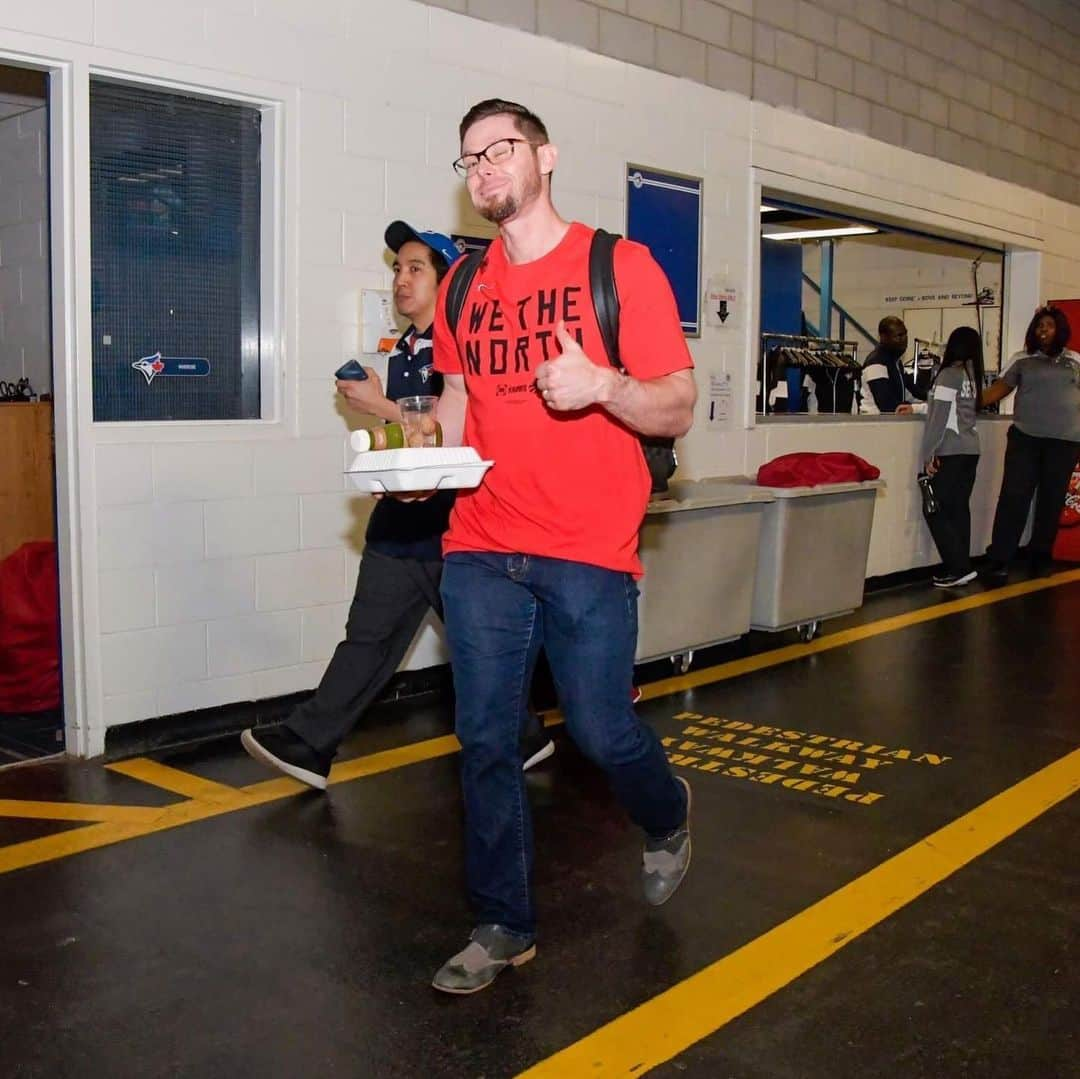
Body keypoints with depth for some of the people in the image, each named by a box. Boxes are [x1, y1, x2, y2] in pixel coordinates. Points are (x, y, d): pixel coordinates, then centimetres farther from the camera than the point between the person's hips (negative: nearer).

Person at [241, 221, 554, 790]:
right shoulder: (403, 351, 15)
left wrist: (381, 406, -17)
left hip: (448, 525, -7)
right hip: (400, 523, 7)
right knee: (368, 636, 7)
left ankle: (524, 736, 26)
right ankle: (310, 744, 9)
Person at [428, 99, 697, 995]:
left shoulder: (620, 266, -2)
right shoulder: (464, 286, 11)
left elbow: (678, 409, -2)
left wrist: (603, 384, -22)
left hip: (588, 552, -4)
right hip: (480, 550, 4)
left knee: (602, 732, 1)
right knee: (485, 741, 5)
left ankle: (668, 816, 37)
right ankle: (504, 928, 22)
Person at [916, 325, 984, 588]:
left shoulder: (948, 375, -10)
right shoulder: (973, 377, 11)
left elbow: (940, 416, -13)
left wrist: (929, 453, -10)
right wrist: (915, 408, 32)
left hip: (949, 452, -7)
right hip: (969, 450, 7)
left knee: (935, 510, -3)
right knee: (959, 509, 10)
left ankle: (959, 567, -8)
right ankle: (959, 567, 11)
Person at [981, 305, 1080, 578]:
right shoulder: (1022, 360, 7)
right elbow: (997, 390, 3)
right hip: (1025, 437, -1)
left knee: (1052, 499, 7)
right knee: (1013, 496, -6)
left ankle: (1040, 557, 18)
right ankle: (998, 560, -6)